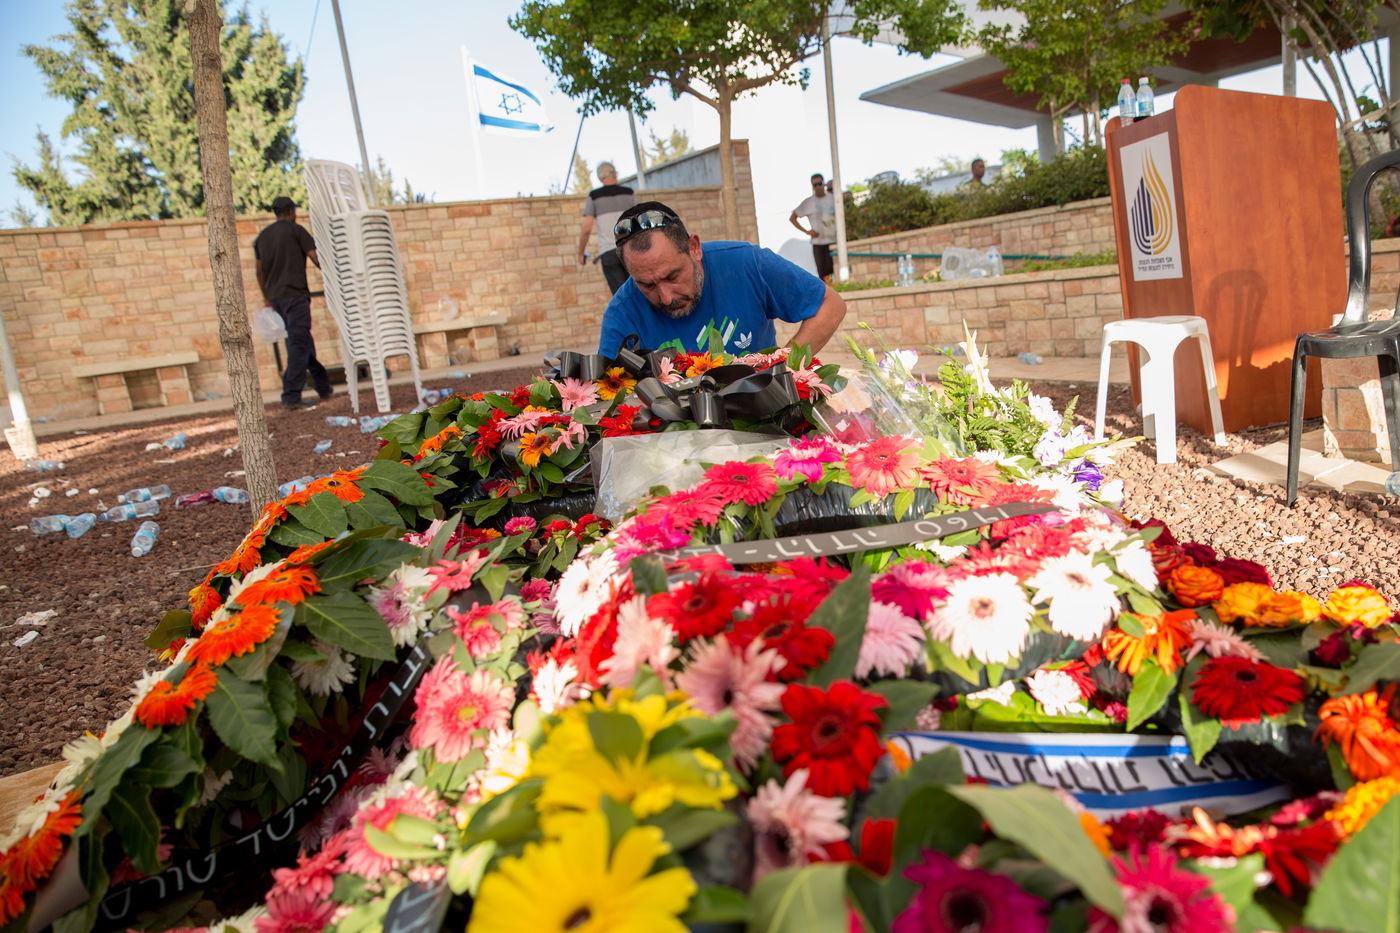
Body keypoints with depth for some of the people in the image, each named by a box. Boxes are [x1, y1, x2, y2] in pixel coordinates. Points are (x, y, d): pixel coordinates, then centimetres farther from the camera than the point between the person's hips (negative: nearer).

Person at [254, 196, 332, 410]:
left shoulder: (262, 236, 17)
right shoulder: (296, 230, -1)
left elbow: (260, 272, 18)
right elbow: (316, 258, -7)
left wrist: (267, 298, 26)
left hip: (276, 296, 7)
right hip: (295, 294, -7)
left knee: (302, 343, 16)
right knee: (298, 345, -9)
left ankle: (324, 387, 23)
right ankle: (291, 397, -15)